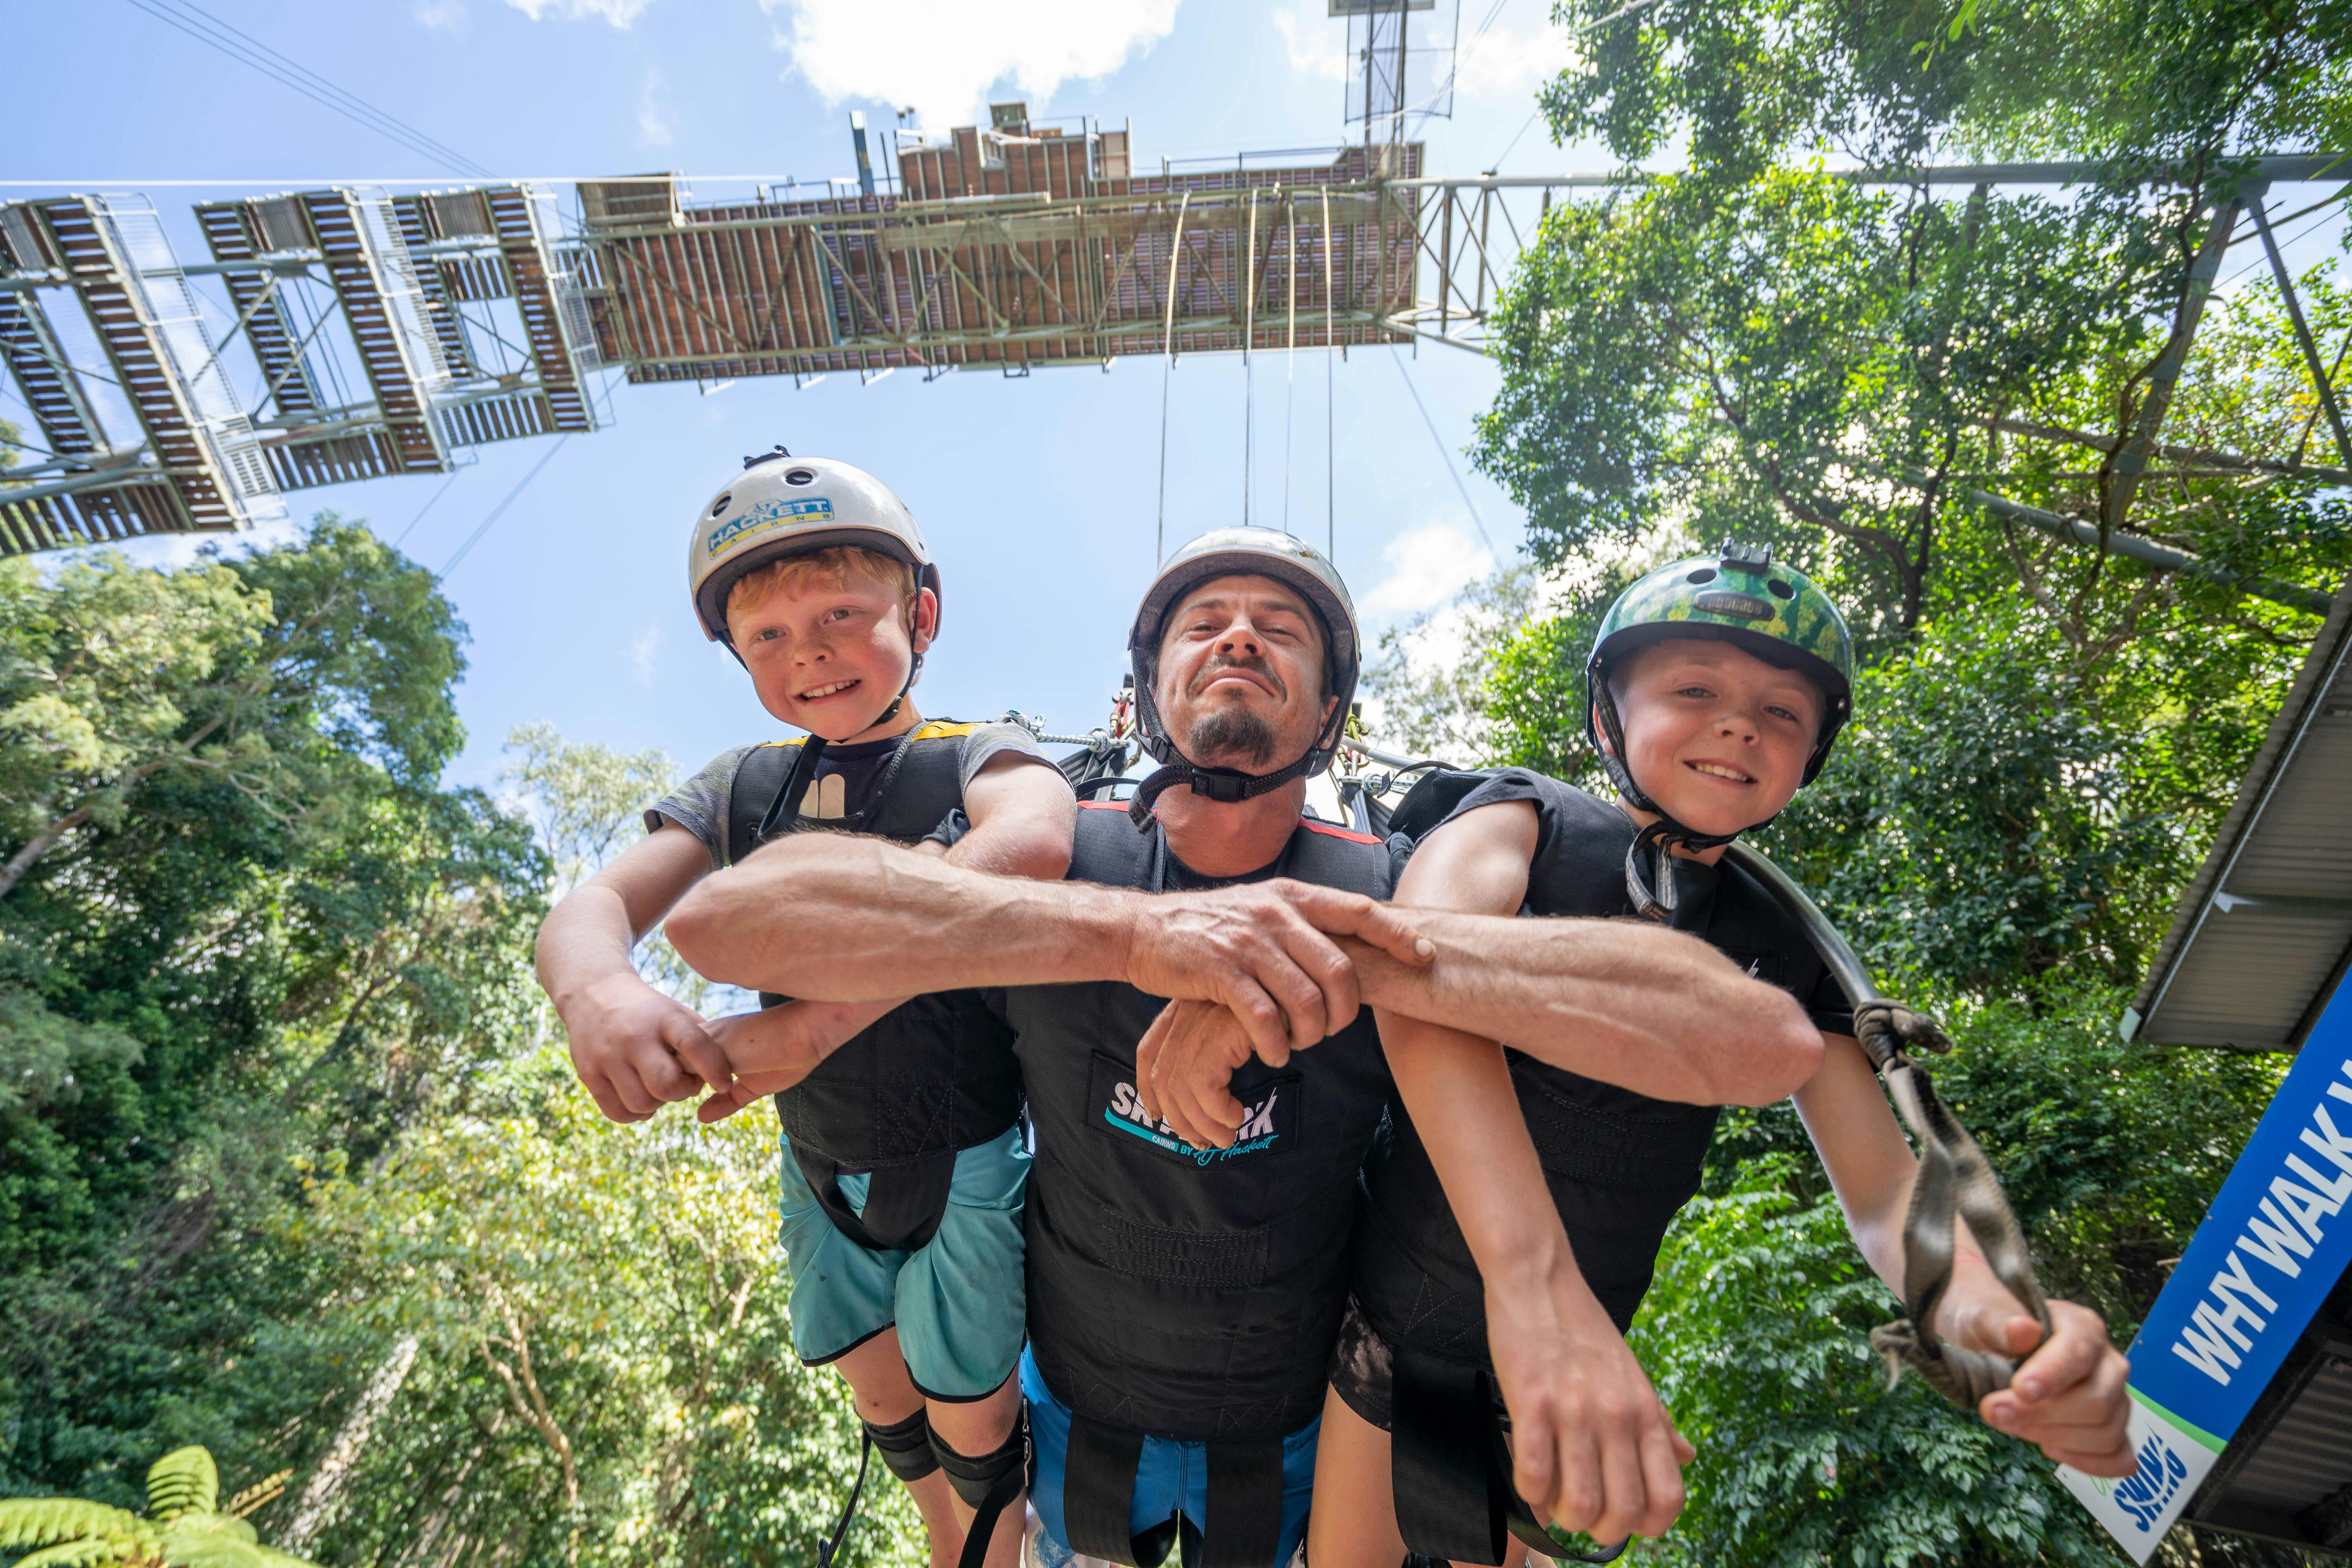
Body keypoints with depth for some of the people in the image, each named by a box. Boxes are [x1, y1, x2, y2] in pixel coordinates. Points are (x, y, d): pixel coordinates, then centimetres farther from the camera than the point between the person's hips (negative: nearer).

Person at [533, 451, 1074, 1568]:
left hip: (963, 1168, -4)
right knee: (885, 1405, 26)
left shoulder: (976, 758, -18)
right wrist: (594, 987, -41)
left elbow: (1029, 846, -42)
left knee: (977, 1434, 15)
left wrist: (808, 1018, -48)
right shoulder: (744, 789, -2)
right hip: (821, 1169, 5)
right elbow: (594, 903, -15)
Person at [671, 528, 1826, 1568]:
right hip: (1080, 1400, 1)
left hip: (1286, 1428, 0)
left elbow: (1766, 1042, -34)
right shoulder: (1057, 863, -22)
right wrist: (1136, 929, -49)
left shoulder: (1377, 898, -23)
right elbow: (724, 915, -38)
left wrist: (1378, 952, -46)